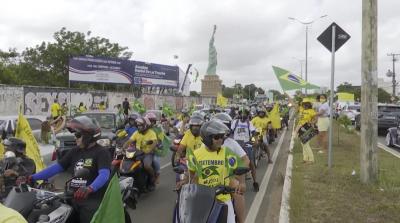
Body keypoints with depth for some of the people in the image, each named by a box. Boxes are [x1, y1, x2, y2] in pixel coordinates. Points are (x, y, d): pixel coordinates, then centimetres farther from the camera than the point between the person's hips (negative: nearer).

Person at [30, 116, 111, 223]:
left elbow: (104, 174, -24)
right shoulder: (74, 152, 14)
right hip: (73, 200, 7)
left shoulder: (101, 152, -9)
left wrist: (90, 189, -42)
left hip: (92, 202, -7)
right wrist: (32, 178, 3)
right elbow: (56, 167, 12)